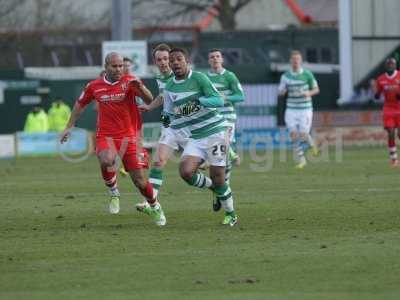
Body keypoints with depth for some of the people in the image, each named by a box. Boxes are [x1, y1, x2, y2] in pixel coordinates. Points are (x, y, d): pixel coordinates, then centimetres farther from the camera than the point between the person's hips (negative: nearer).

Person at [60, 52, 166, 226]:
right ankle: (114, 194, -7)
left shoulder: (128, 82, -6)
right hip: (105, 135, 1)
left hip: (129, 136, -1)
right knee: (106, 161, -33)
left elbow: (149, 100, -17)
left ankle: (155, 207, 25)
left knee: (140, 181, -3)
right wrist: (69, 127, 20)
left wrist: (140, 88, -37)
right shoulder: (94, 86, 2)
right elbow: (80, 104, 20)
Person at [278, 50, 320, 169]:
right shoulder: (285, 76, 2)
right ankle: (301, 160, 5)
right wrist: (283, 90, -23)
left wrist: (309, 93, -18)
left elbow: (316, 89, 4)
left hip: (305, 109, -2)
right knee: (293, 134, -8)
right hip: (291, 109, 2)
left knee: (303, 135, -7)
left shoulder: (307, 74, -4)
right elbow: (281, 92, 3)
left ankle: (311, 144, 30)